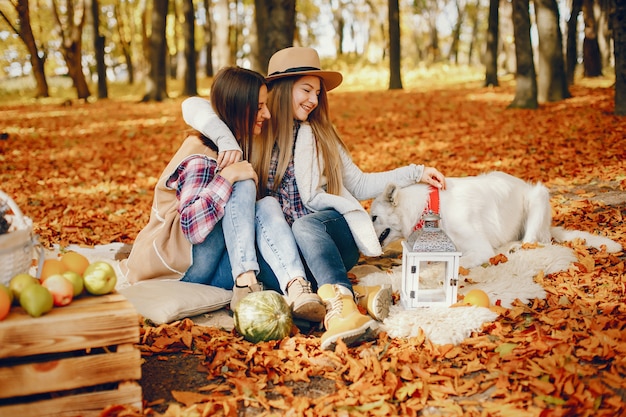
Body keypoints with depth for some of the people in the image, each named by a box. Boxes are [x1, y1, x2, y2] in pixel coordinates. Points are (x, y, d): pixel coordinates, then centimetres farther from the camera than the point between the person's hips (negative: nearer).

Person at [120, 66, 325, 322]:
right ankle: (245, 283, -32)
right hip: (179, 265, -7)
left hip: (219, 267, 7)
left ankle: (298, 290, -38)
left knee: (268, 205, -18)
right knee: (242, 185, -22)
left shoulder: (240, 147, 12)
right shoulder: (201, 156, -16)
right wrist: (227, 176, -28)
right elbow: (192, 226, -28)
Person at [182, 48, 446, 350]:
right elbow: (193, 107, -4)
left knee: (305, 224, -35)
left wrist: (415, 174, 7)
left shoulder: (321, 136, 16)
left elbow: (359, 185, 16)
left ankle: (340, 304, -55)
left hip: (330, 236, 1)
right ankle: (352, 294, -44)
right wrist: (226, 140, -23)